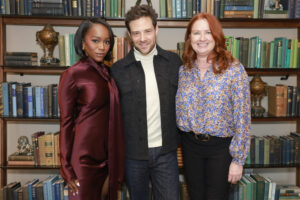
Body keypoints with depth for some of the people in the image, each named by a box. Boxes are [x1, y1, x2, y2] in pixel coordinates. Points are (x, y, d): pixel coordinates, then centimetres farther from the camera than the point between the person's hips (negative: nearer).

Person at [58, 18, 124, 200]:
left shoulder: (107, 72, 7)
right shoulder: (72, 75, -11)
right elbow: (66, 123, -8)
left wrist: (116, 157, 12)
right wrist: (67, 169, -8)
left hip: (109, 154, 6)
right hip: (85, 155, -5)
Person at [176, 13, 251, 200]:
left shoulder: (234, 69, -12)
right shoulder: (184, 70, 1)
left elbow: (243, 118, -11)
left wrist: (238, 160, -11)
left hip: (221, 147, -3)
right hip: (190, 144, 4)